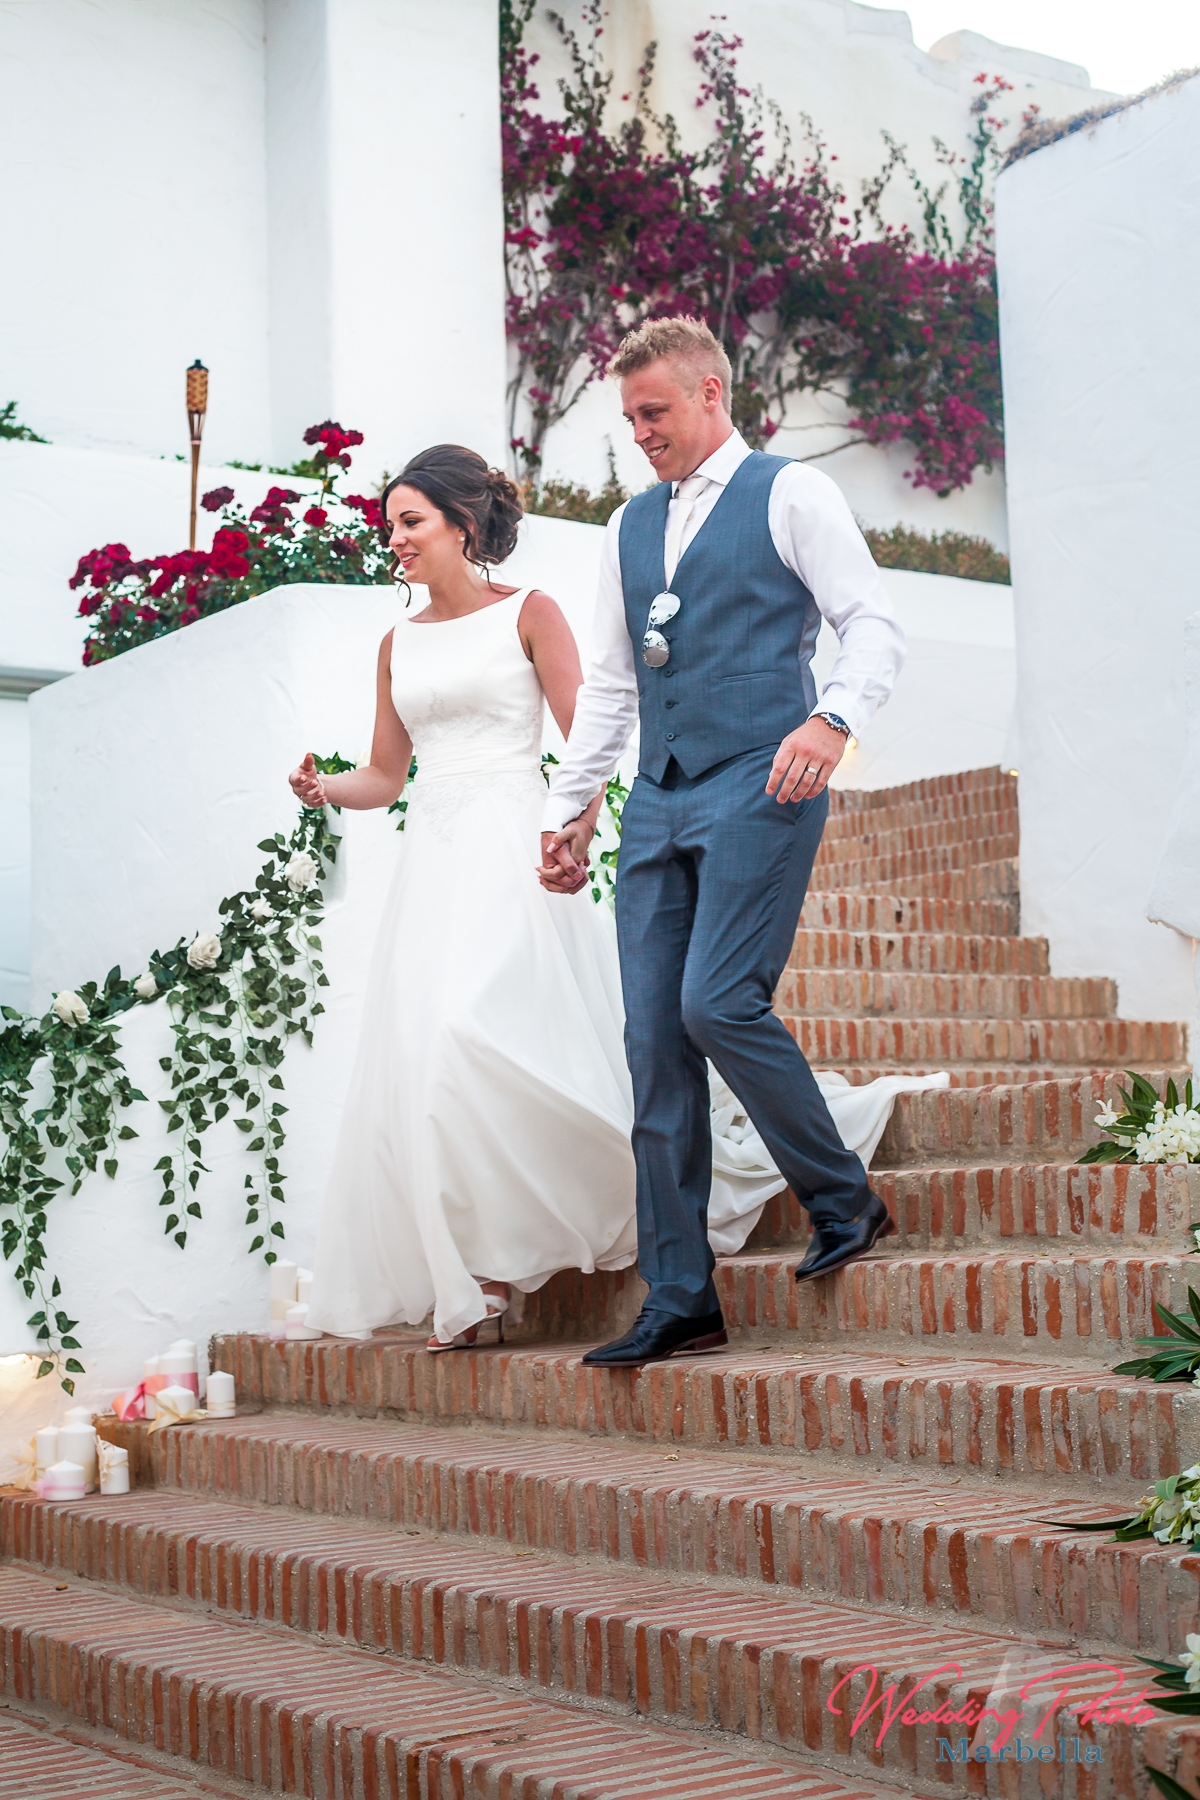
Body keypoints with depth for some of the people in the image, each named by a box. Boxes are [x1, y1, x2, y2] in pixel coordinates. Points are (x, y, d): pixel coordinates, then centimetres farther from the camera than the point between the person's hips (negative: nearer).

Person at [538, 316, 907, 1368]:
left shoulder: (789, 494, 4)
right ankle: (679, 1304, 4)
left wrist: (834, 719, -22)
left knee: (717, 1002, -20)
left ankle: (844, 1200, 3)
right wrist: (567, 811, 19)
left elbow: (874, 624, -4)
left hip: (759, 787, -6)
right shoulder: (631, 527, 22)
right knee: (656, 1044, 0)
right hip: (658, 805, 6)